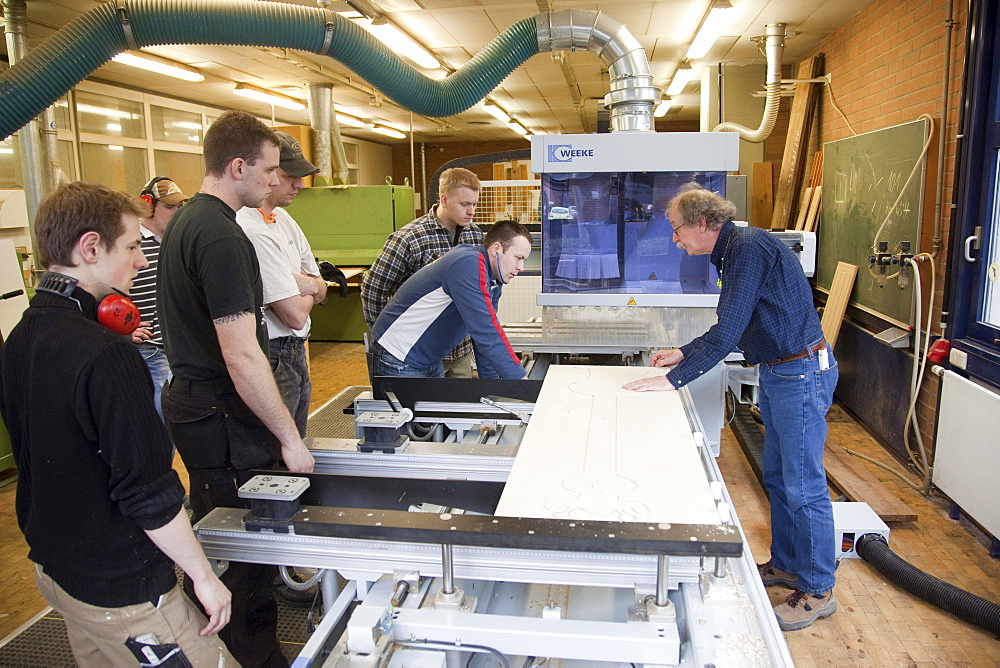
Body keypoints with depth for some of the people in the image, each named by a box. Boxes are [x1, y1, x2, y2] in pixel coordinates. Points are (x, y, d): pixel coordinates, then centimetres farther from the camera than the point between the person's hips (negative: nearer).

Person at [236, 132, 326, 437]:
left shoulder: (282, 218, 8)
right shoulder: (252, 231, -22)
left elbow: (321, 289, 12)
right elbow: (296, 315, -22)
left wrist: (307, 284, -11)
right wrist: (307, 290, -1)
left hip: (295, 354, 9)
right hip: (272, 360, -9)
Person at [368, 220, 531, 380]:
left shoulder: (493, 281, 5)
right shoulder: (468, 265, -26)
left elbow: (486, 335, 8)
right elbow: (485, 331, -33)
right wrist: (520, 378, -32)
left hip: (432, 362, 9)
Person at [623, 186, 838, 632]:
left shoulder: (749, 246, -19)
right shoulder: (733, 253, 12)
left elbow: (728, 331, -24)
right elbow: (731, 326, 21)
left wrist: (673, 379, -20)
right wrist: (683, 353, 17)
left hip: (801, 373, -10)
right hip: (778, 373, 10)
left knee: (804, 486, -1)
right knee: (777, 477, 18)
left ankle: (817, 591, 14)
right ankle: (786, 565, 33)